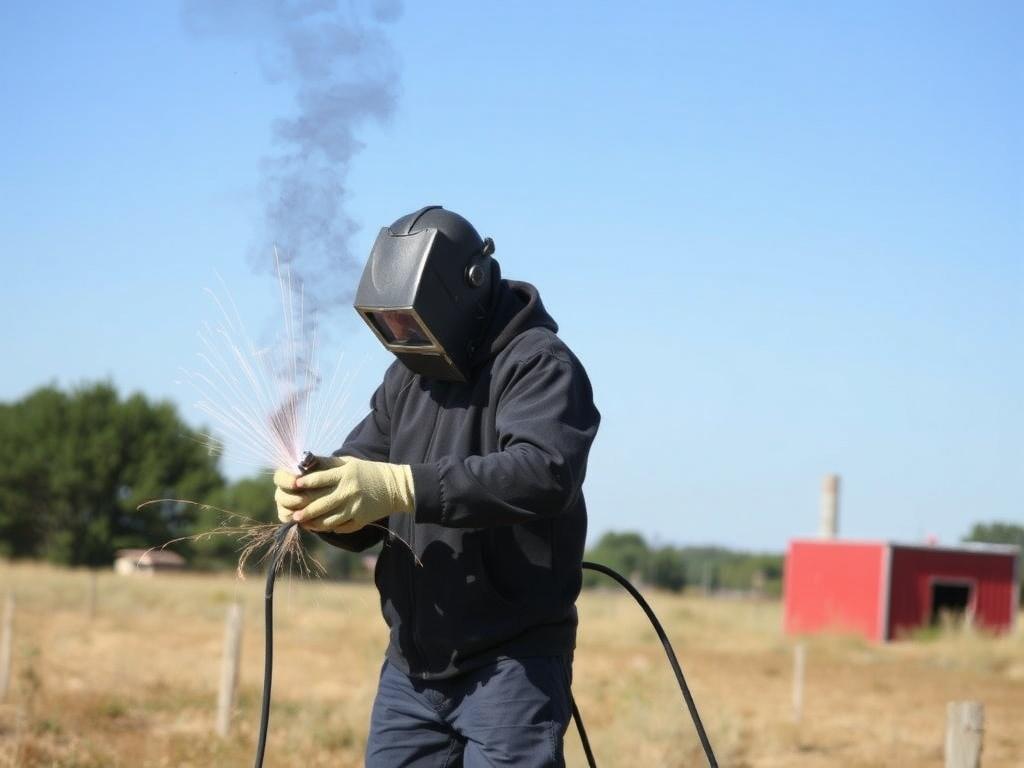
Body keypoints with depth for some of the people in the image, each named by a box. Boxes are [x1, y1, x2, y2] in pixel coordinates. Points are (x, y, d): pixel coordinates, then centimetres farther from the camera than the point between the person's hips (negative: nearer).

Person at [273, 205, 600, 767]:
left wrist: (400, 488, -38)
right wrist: (319, 496, -15)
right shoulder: (407, 376, 13)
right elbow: (362, 521, 10)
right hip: (410, 666, 8)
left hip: (511, 666, -7)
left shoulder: (539, 365, -11)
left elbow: (544, 472, -31)